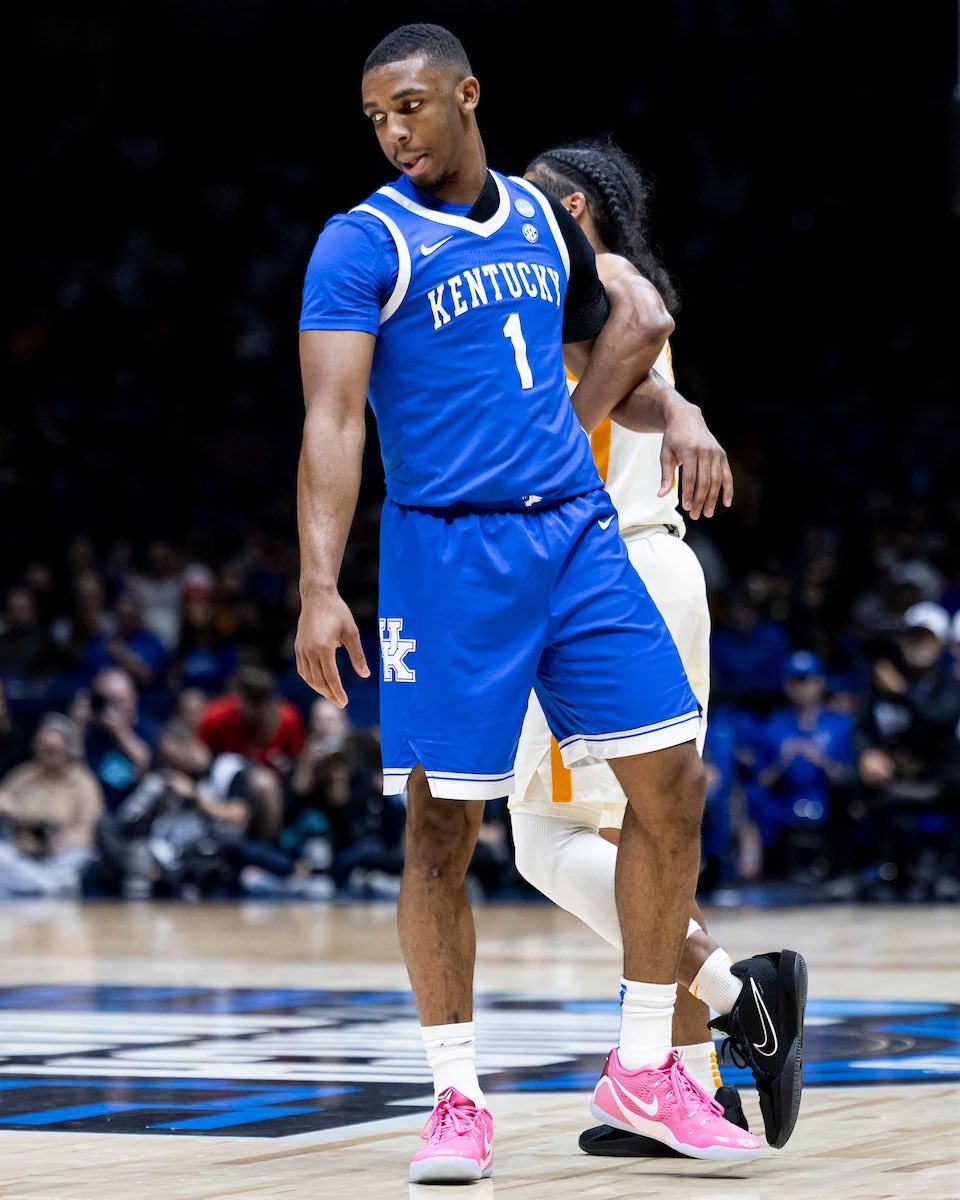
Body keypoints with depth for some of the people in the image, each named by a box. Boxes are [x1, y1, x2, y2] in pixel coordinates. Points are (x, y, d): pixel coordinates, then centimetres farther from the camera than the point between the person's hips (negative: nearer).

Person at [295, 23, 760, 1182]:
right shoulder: (361, 244, -5)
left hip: (579, 533, 5)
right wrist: (319, 588, -23)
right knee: (441, 826, -4)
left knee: (671, 782, 1)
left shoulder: (542, 219, 12)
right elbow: (331, 422, -14)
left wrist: (671, 419, 12)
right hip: (446, 552, -5)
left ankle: (643, 1070, 14)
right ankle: (458, 1100, 10)